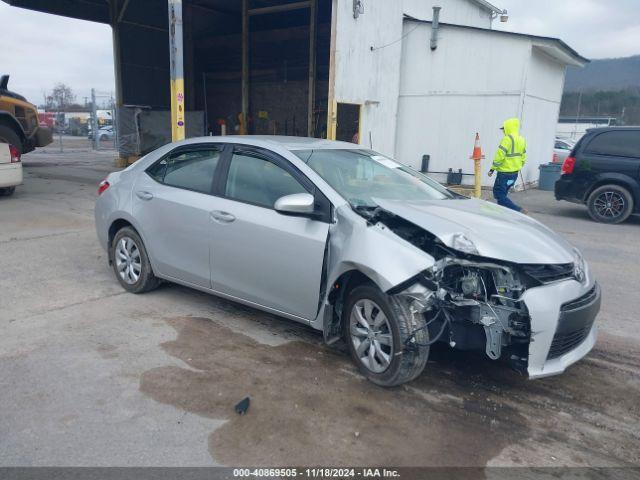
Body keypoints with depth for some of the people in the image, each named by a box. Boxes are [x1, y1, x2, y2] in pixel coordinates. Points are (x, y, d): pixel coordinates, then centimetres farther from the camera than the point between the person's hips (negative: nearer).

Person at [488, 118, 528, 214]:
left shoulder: (508, 139, -16)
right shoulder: (522, 140, 12)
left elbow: (500, 155, -19)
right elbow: (523, 157, 17)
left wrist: (493, 169, -11)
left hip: (505, 173, -9)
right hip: (514, 173, 9)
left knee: (499, 195, -5)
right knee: (503, 194, 19)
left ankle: (519, 211, -14)